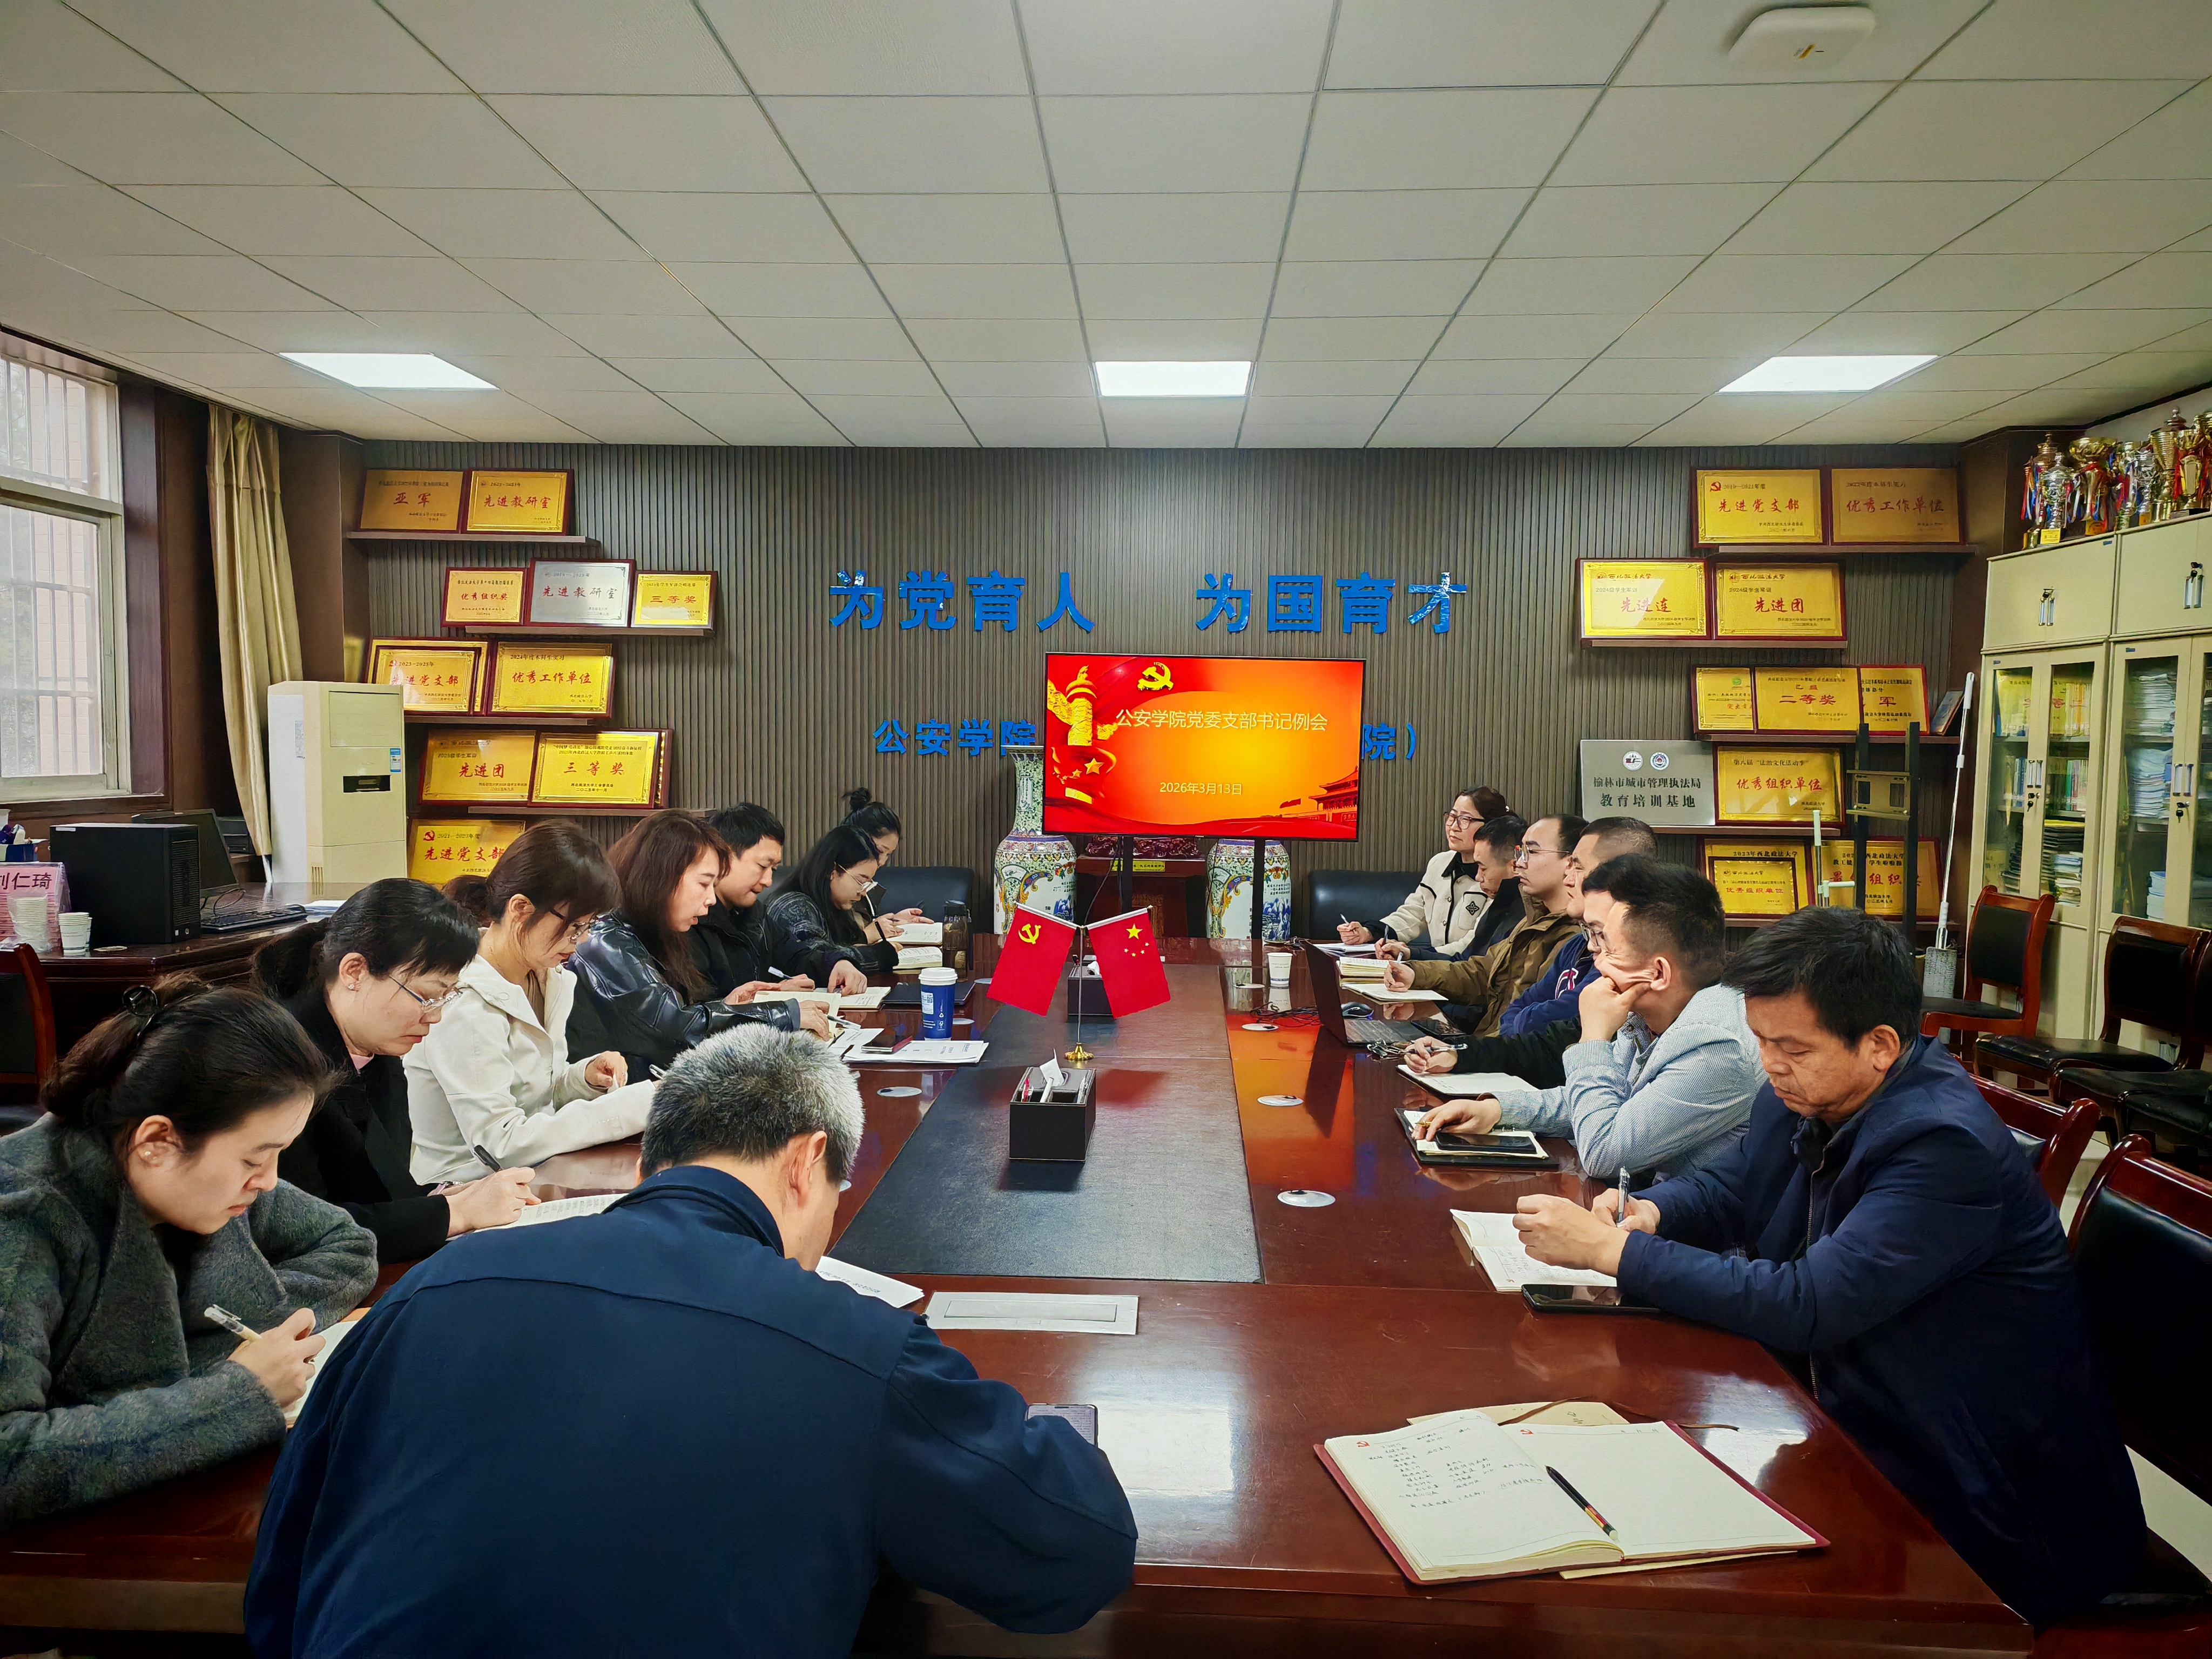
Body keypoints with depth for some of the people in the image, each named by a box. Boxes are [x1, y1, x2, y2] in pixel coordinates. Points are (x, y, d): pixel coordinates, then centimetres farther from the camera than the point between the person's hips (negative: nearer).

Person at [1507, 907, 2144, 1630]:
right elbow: (1727, 1188, 15)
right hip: (1849, 1429, 8)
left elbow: (1806, 1306, -31)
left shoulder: (1945, 1147, -26)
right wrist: (1646, 1212, -8)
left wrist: (1612, 1250, -27)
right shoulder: (1804, 1096, -1)